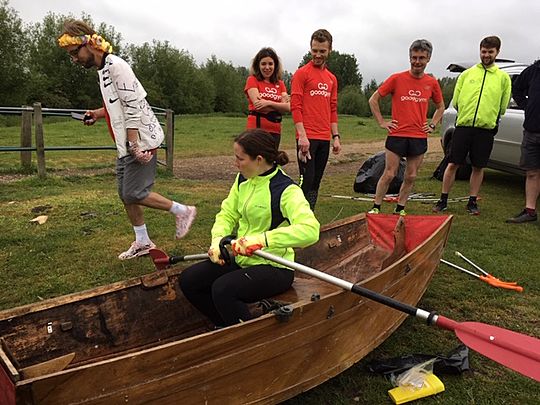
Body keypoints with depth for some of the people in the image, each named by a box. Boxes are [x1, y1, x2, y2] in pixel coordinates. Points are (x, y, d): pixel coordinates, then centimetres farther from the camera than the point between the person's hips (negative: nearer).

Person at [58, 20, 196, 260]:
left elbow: (133, 106, -21)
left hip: (141, 141, -10)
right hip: (127, 144, 10)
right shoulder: (103, 69, 14)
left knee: (134, 194, -9)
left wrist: (134, 144, -23)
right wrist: (98, 113, 14)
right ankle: (142, 242, 23)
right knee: (125, 194, 11)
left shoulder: (115, 66, -16)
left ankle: (182, 211, 8)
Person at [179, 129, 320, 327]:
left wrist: (262, 239, -41)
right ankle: (227, 327, 17)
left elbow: (310, 230, -36)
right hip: (241, 259, 8)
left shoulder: (286, 190, -21)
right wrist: (218, 240, -9)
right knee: (188, 280, -3)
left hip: (274, 267, -8)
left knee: (222, 289, -30)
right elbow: (227, 214, 11)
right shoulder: (243, 179, 3)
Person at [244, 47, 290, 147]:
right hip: (257, 130, -4)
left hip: (275, 131, 5)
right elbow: (258, 105, -11)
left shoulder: (280, 83, 14)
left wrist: (268, 103, -15)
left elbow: (287, 107, -1)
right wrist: (279, 106, -4)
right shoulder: (252, 80, 3)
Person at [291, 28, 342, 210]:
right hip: (307, 138, -6)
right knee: (307, 181, -8)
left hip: (325, 138, 6)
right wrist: (302, 135, -17)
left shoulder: (332, 78, 16)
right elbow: (295, 106, -9)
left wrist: (336, 136, 12)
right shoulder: (302, 73, -2)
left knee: (316, 182, 9)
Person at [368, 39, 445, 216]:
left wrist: (432, 125, 9)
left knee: (410, 177, 8)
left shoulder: (432, 83, 7)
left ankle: (400, 209, 21)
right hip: (396, 135, -3)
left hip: (419, 137, 3)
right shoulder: (397, 78, -3)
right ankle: (375, 207, 10)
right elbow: (373, 100, 3)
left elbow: (440, 106, 23)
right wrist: (382, 122, -2)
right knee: (389, 174, -2)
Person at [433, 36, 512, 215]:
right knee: (453, 164, 0)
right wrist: (466, 115, 8)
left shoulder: (503, 77, 9)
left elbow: (503, 106, 11)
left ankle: (472, 202, 17)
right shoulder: (467, 74, 10)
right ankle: (443, 200, 9)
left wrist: (489, 117, 6)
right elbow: (455, 101, 11)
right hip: (463, 126, 0)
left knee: (478, 167, 6)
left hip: (486, 129, 0)